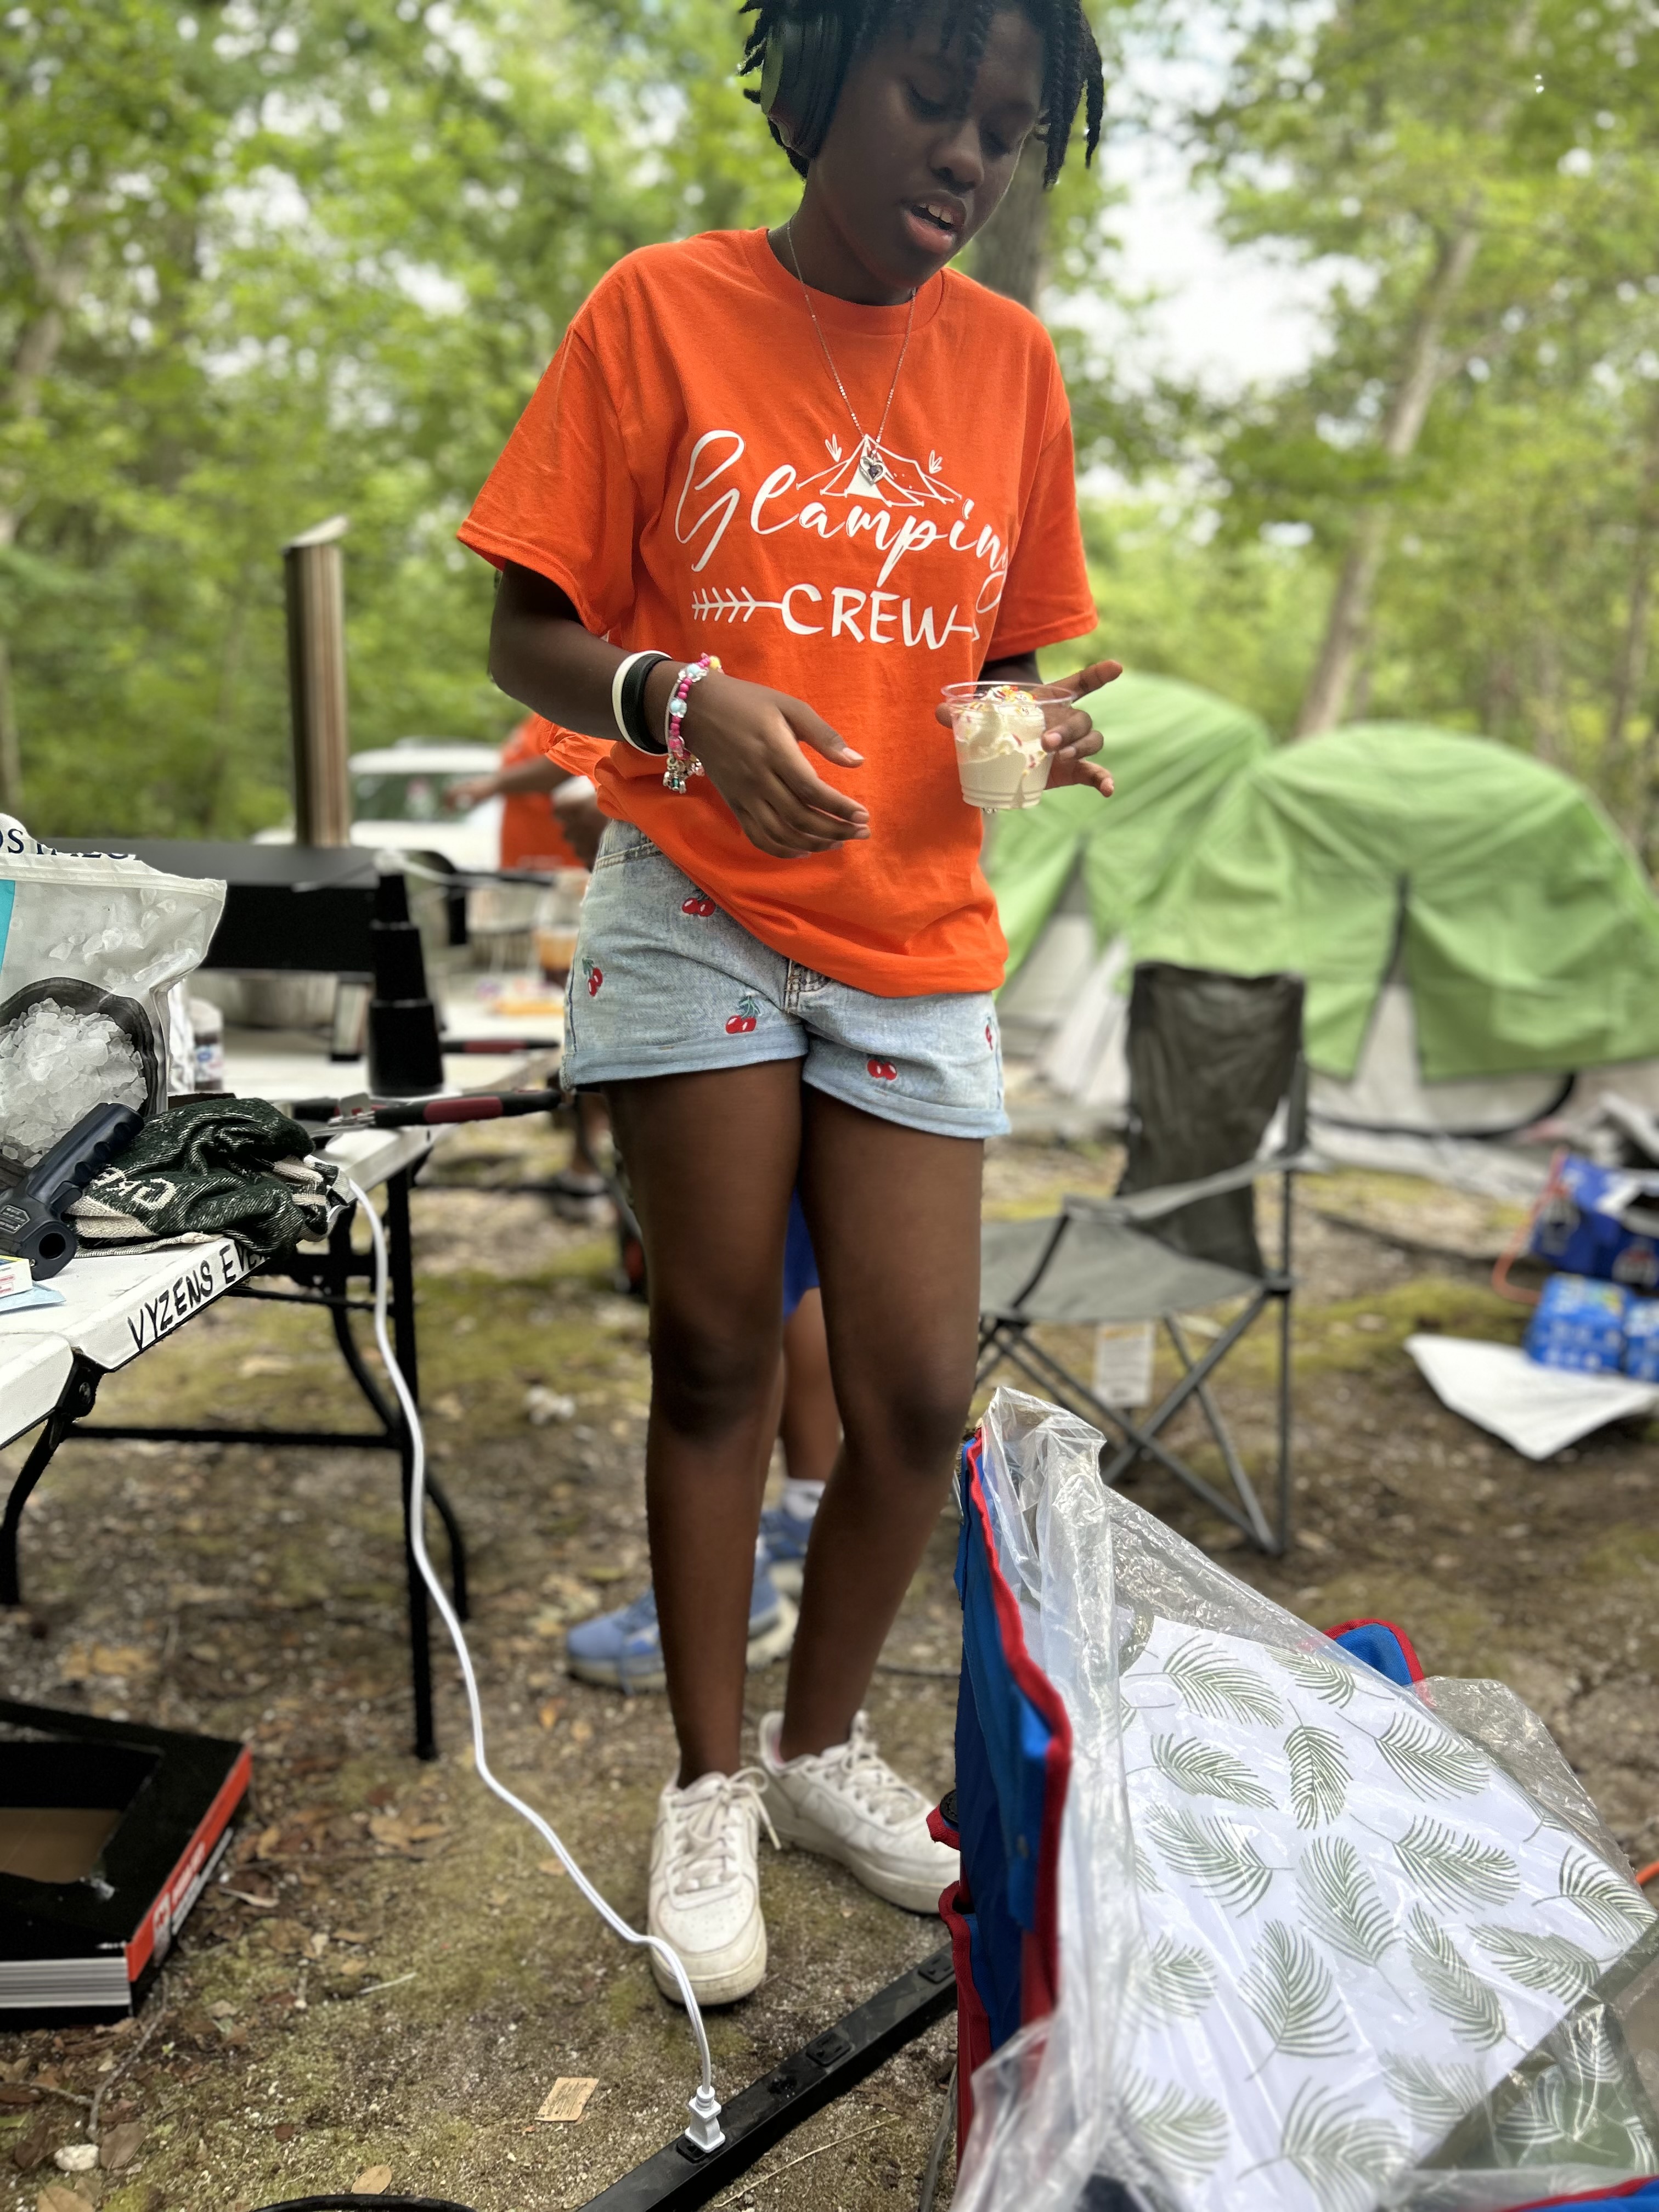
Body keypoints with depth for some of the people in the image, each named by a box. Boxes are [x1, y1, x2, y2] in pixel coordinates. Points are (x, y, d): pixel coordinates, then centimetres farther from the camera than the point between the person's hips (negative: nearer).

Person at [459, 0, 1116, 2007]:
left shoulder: (1007, 358, 9)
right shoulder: (664, 310, -1)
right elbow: (527, 635, -2)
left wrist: (1039, 726, -8)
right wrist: (681, 704, -22)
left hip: (914, 939, 3)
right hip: (697, 913, -3)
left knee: (920, 1395, 1)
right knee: (716, 1358, 4)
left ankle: (822, 1744, 28)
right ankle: (708, 1786, 25)